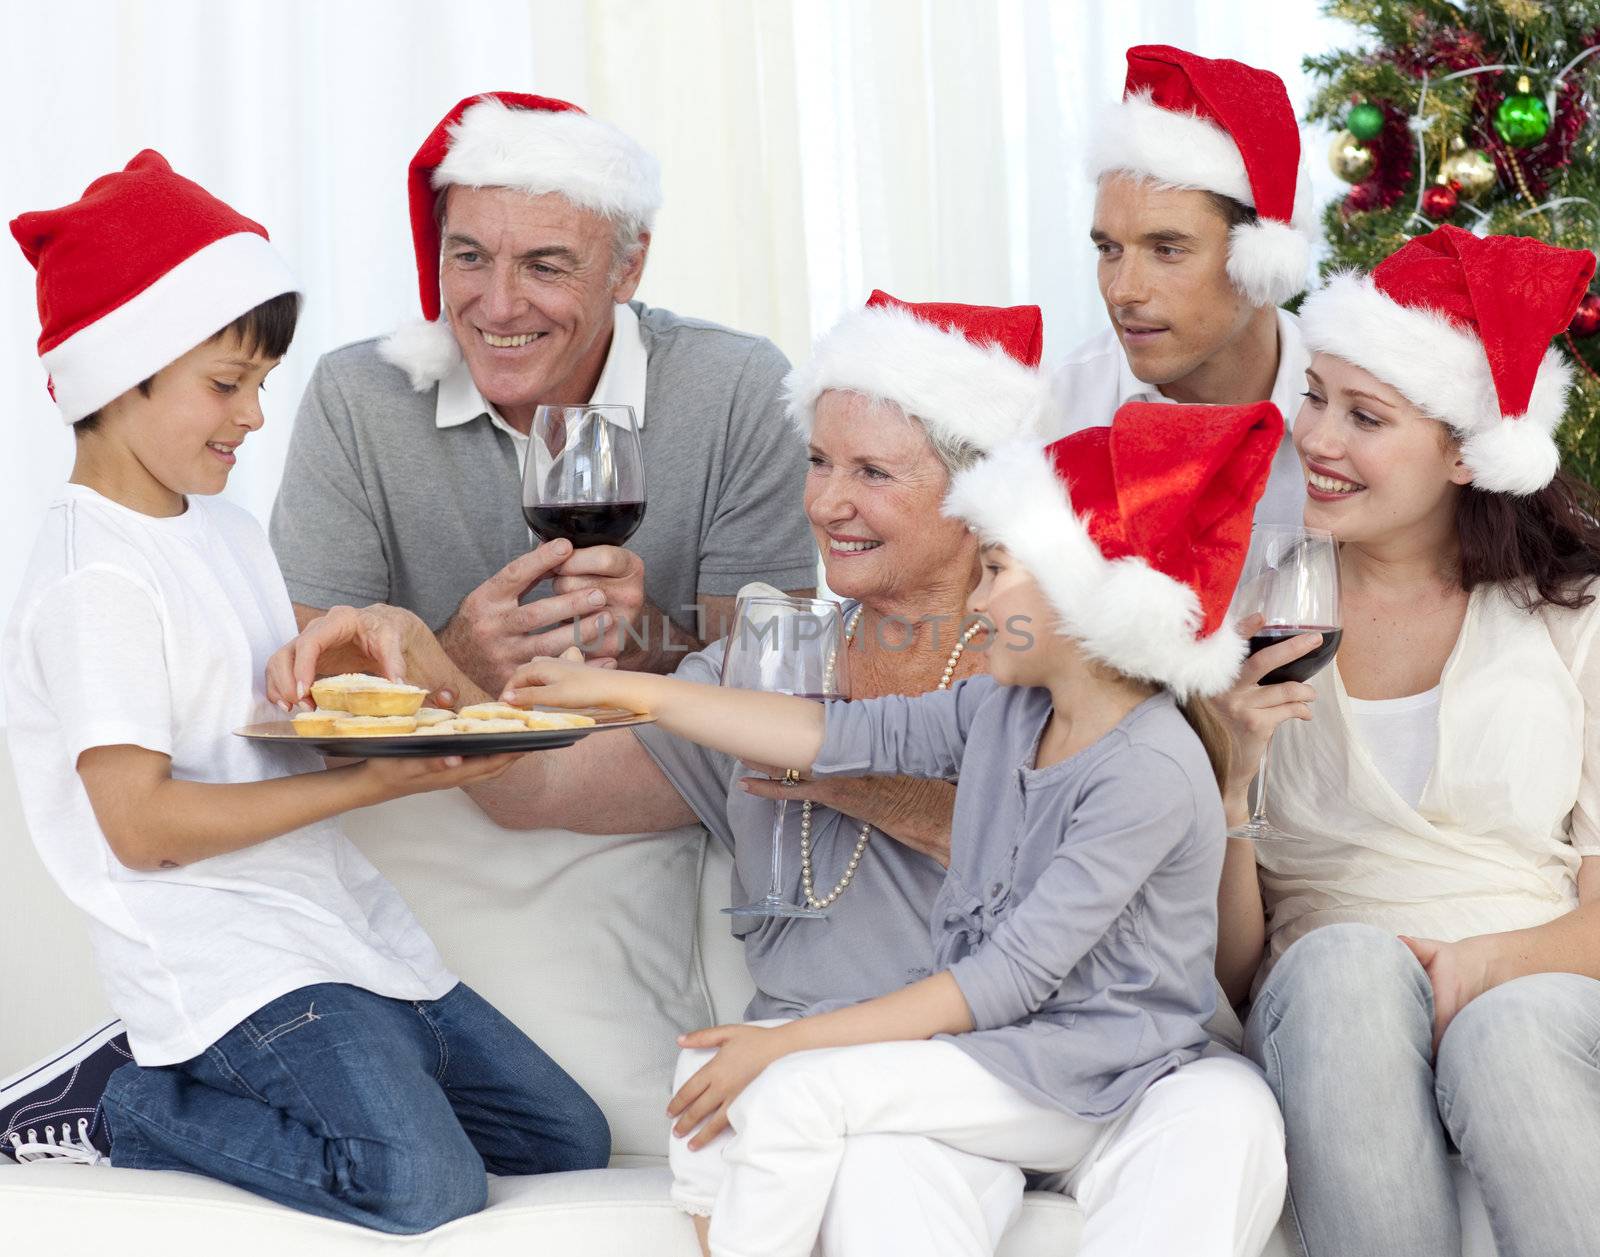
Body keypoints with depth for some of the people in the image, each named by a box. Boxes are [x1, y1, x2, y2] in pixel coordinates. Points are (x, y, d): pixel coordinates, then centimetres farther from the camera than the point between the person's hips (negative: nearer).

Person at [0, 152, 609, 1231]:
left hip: (348, 930, 10)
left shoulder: (228, 534, 15)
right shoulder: (98, 578, -14)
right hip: (227, 964, -10)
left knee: (569, 1139, 7)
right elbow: (140, 823, -20)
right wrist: (377, 781, -20)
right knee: (426, 1184, -27)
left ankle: (184, 1074, 9)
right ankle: (120, 1109, -5)